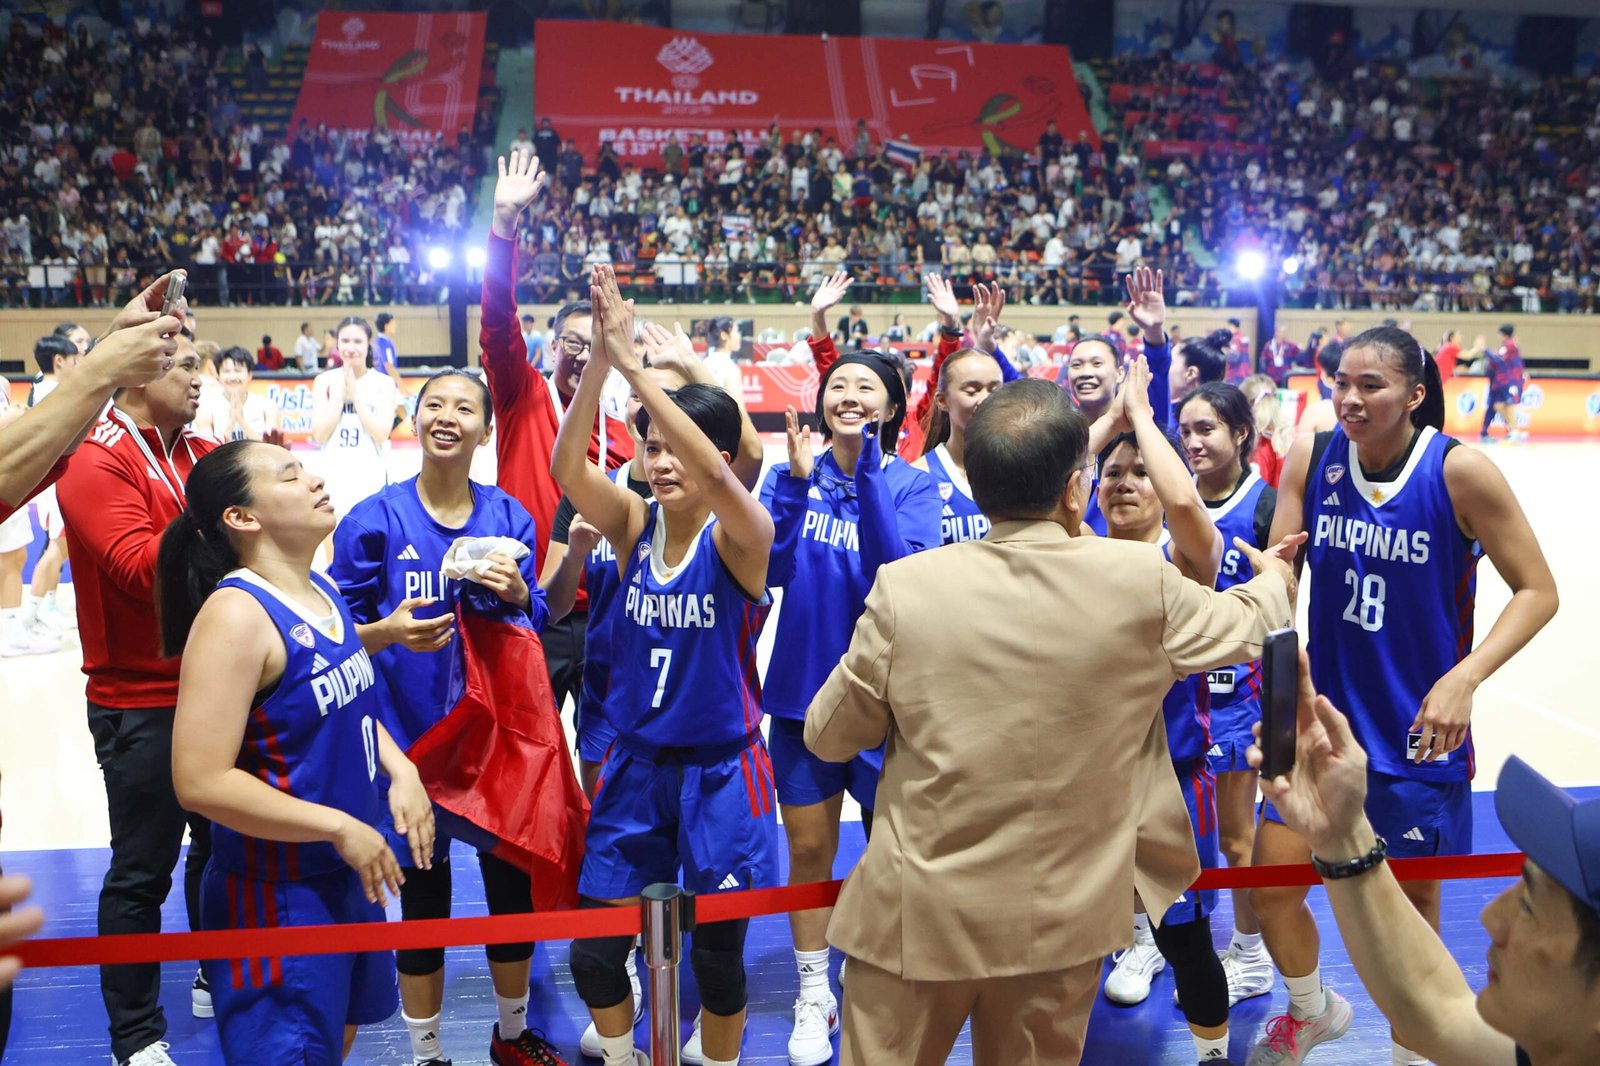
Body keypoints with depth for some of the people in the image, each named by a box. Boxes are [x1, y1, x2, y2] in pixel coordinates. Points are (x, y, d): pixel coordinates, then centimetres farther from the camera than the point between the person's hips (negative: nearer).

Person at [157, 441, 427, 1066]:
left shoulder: (322, 590, 3)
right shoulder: (236, 614, -23)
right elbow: (201, 783, -27)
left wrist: (400, 770, -1)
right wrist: (341, 828, -23)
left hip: (350, 875, 8)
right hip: (277, 895, -8)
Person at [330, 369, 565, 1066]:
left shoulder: (509, 516, 0)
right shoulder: (374, 520, -8)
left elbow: (536, 624, 5)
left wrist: (517, 595, -16)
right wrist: (390, 631, -24)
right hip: (411, 738, -3)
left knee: (514, 884, 12)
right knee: (422, 899, 8)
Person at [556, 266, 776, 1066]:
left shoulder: (741, 538, -13)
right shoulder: (632, 523, -3)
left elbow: (714, 472, -34)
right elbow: (566, 468, -20)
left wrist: (633, 362, -36)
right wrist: (599, 359, -32)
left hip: (720, 771, -3)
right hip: (634, 765, 4)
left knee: (717, 954, 9)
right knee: (593, 948, 8)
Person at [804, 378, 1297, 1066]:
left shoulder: (904, 587, -15)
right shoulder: (1141, 581, -11)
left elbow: (827, 737, -3)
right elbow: (1246, 626, 10)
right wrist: (1273, 577, 33)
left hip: (918, 916, -1)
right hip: (1061, 922, 2)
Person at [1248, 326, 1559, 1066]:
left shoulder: (1461, 471, -15)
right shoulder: (1311, 457, -6)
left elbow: (1537, 591, -10)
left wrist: (1463, 679, -23)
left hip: (1419, 731, -3)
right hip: (1325, 719, 3)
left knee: (1411, 904, 12)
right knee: (1270, 887, 5)